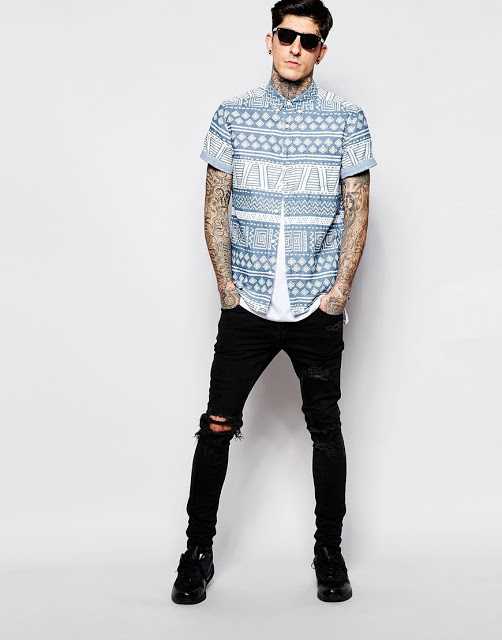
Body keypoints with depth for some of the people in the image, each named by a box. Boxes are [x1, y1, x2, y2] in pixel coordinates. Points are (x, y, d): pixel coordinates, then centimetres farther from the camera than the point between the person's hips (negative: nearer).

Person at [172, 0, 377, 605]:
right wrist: (226, 285, -3)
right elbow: (215, 206, 4)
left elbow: (357, 209, 2)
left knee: (326, 429, 8)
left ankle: (329, 552, 24)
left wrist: (340, 289, -6)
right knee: (217, 427, 1)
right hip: (247, 304, 1)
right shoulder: (233, 113, 3)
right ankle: (198, 551, 17)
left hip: (318, 306, 0)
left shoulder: (346, 117, 1)